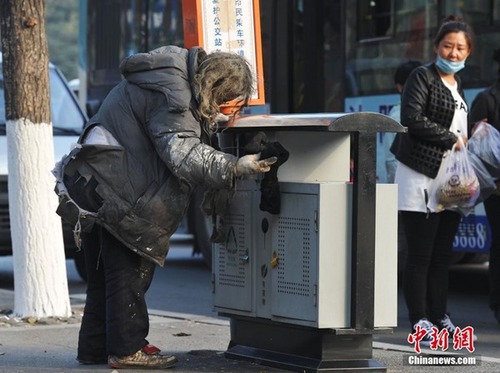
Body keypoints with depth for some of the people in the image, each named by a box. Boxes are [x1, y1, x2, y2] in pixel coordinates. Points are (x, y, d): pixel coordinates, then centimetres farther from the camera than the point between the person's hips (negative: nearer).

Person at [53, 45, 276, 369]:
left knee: (103, 275, 15)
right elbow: (183, 155, -27)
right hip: (112, 188, -11)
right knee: (129, 270, -5)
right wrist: (234, 167, -30)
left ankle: (95, 348, 21)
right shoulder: (170, 94, -20)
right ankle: (126, 349, -1)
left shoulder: (178, 79, 12)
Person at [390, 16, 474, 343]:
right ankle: (419, 320, 0)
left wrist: (470, 136, 8)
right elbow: (413, 120, -17)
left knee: (442, 254, 10)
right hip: (421, 177, -7)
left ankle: (440, 316, 16)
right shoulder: (422, 77, -5)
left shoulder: (457, 84, 20)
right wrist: (452, 139, -11)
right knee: (420, 254, -4)